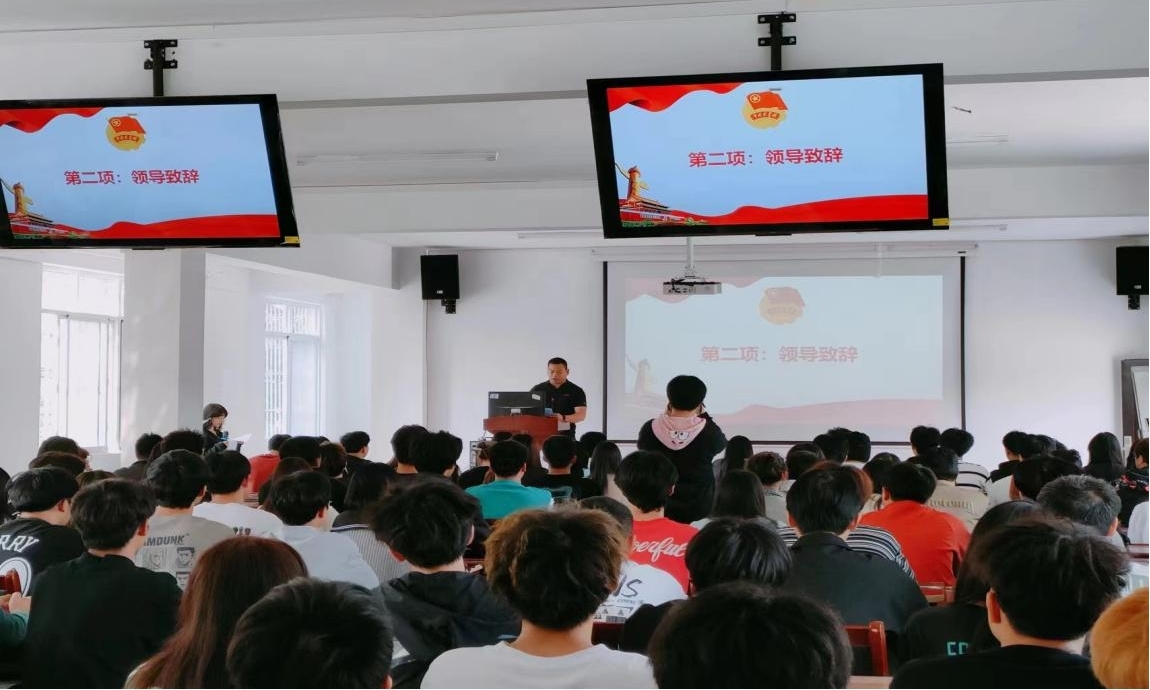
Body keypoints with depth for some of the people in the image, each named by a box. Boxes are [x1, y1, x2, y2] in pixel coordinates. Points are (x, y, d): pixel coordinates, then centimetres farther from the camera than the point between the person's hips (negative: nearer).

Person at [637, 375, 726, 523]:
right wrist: (703, 415, 10)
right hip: (698, 509, -1)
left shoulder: (649, 430, -12)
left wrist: (667, 416, 9)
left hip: (658, 509, 1)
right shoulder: (708, 431, -16)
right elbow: (722, 444, 7)